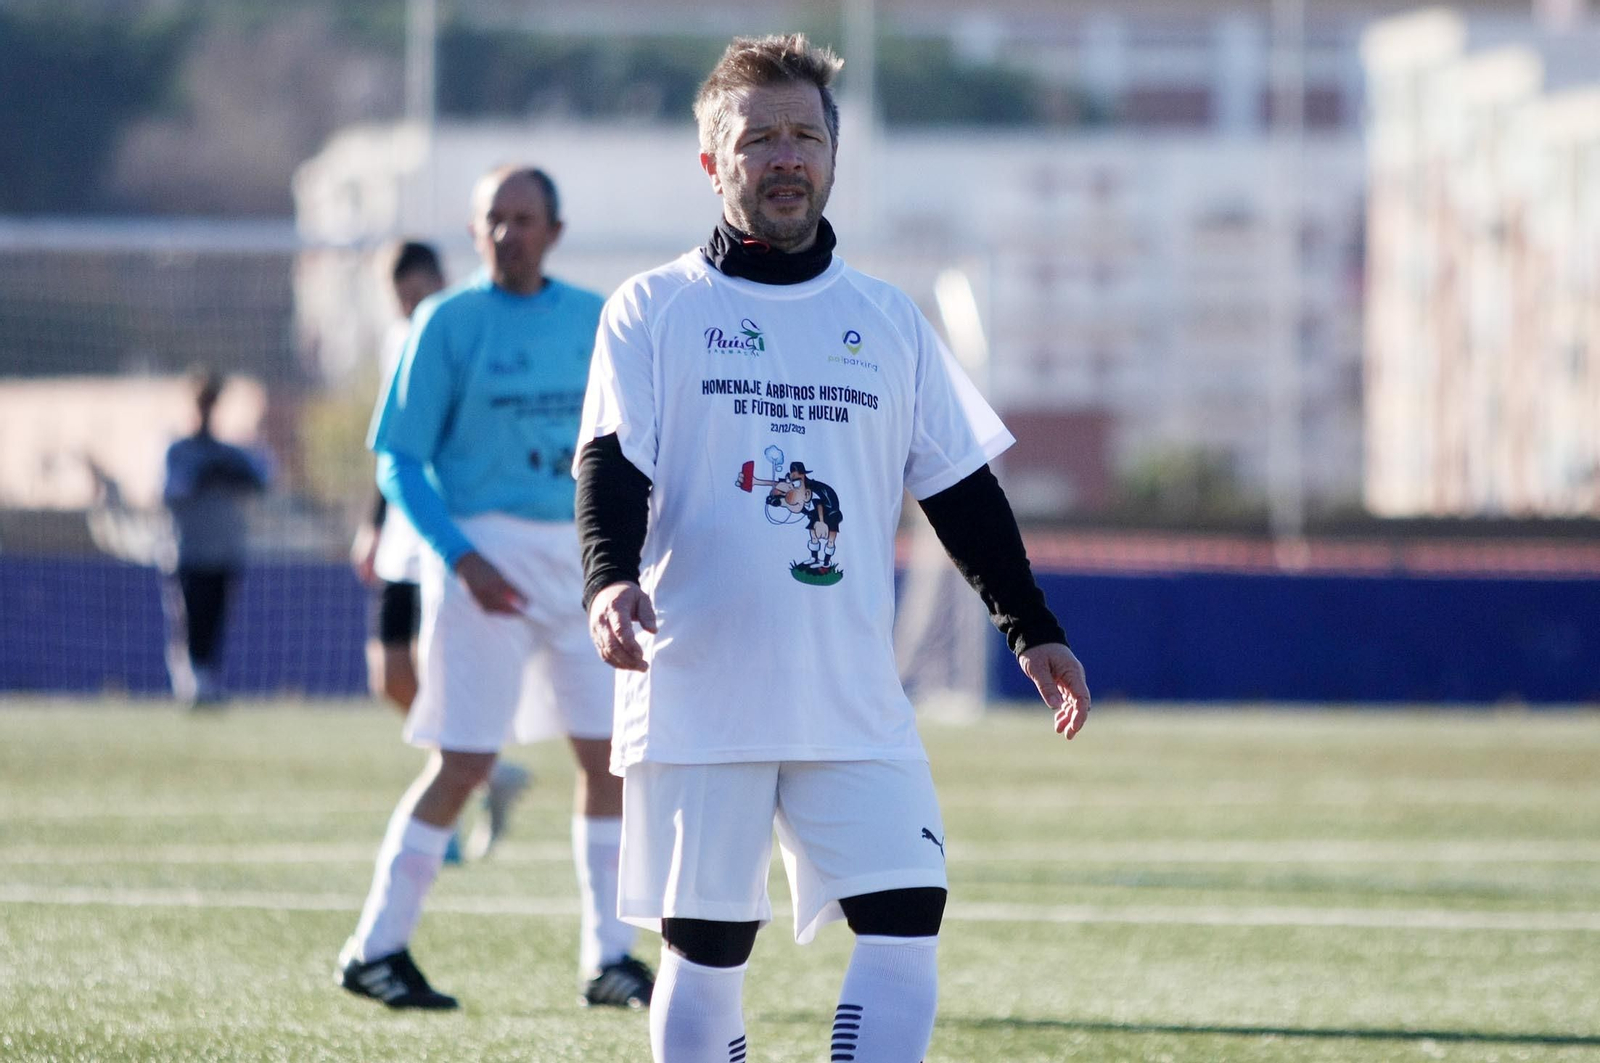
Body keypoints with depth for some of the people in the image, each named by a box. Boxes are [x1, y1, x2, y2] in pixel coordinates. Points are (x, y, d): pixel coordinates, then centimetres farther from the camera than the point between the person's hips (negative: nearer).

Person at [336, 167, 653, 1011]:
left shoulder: (592, 321, 9)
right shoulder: (449, 323, -5)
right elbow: (398, 460, -7)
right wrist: (463, 560, -19)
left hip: (578, 553, 5)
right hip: (485, 553, -5)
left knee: (608, 752, 3)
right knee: (463, 762, -6)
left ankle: (608, 959, 11)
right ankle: (375, 950, 4)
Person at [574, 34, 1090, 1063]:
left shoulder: (888, 320, 14)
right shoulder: (654, 311, 3)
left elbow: (962, 487, 18)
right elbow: (612, 468, -7)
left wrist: (1032, 628, 14)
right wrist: (610, 584, -25)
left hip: (857, 707, 3)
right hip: (698, 699, -3)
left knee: (906, 928, -10)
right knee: (705, 953, 0)